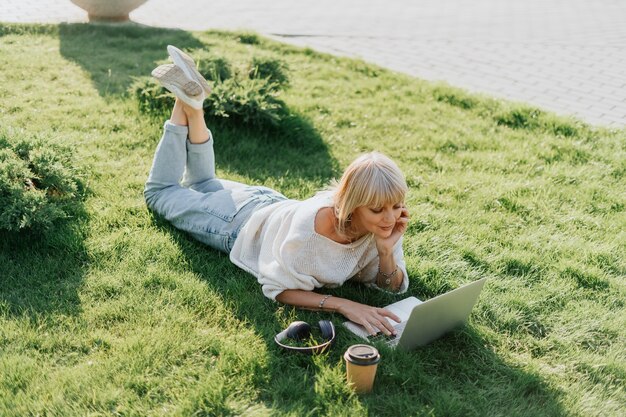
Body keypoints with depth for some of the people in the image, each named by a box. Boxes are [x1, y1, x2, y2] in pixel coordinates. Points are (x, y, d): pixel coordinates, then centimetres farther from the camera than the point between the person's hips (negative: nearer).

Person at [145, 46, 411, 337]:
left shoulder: (386, 224, -28)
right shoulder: (314, 224, -45)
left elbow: (395, 288, -16)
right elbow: (277, 289, -34)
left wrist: (386, 252, -37)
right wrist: (343, 305, -46)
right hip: (239, 224, -4)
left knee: (203, 185, 34)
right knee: (160, 192, 23)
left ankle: (192, 106, 27)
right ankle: (186, 102, 21)